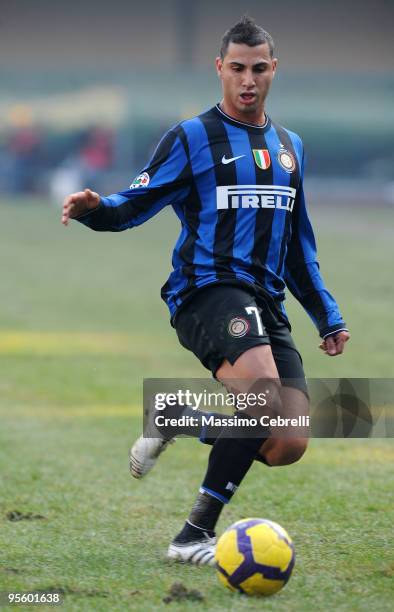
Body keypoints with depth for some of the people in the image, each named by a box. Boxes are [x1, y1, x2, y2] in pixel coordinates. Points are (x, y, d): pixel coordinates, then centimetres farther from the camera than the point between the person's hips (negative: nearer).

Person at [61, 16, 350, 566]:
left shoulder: (289, 147, 21)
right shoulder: (193, 138, 3)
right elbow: (136, 205, -1)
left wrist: (328, 316, 25)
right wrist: (94, 209, -23)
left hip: (266, 302, 6)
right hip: (208, 289, -6)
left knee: (289, 445, -11)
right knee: (265, 394, -33)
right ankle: (197, 533, -21)